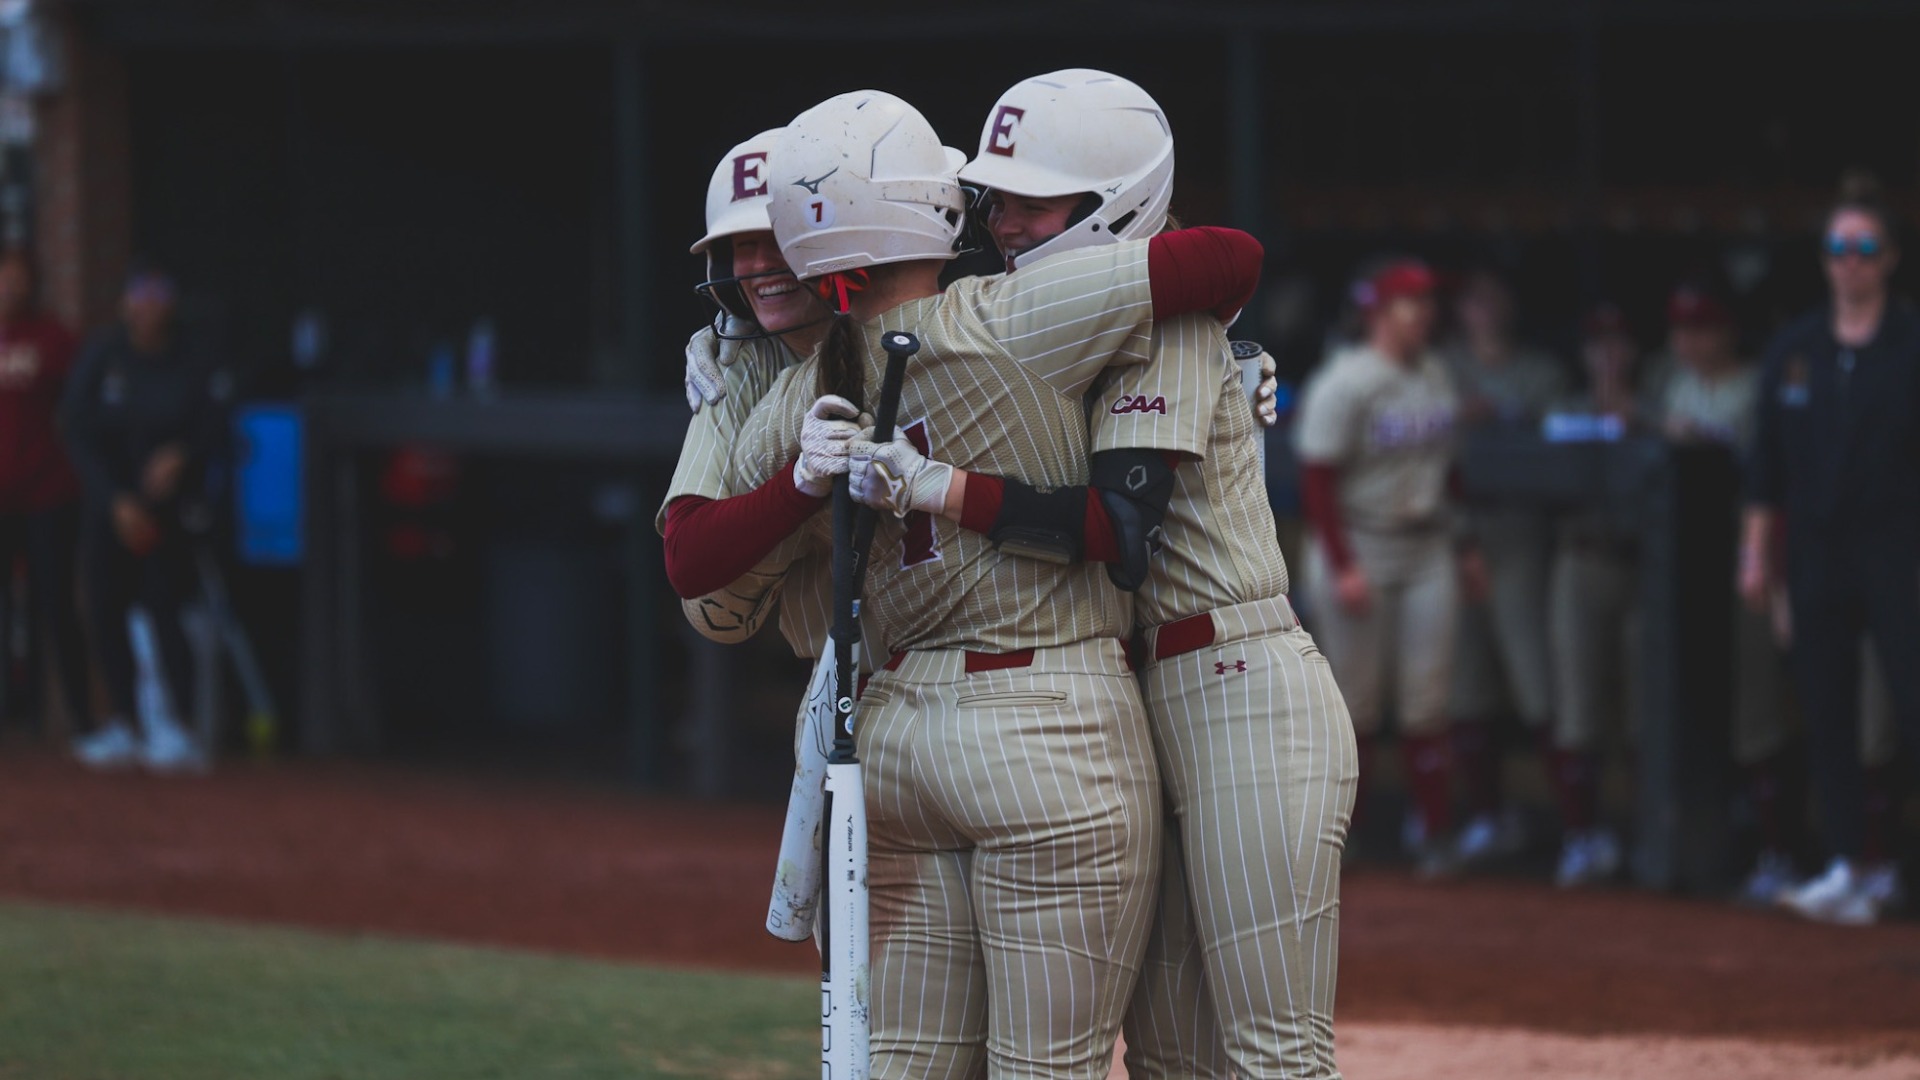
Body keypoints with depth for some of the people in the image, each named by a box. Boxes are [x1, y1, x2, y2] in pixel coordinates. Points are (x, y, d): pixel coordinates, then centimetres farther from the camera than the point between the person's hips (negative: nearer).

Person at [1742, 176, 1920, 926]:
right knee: (1826, 715, 4)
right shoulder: (1793, 351, 11)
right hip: (1816, 550, 5)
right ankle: (1846, 871, 7)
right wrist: (1757, 554, 9)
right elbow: (1768, 466, 14)